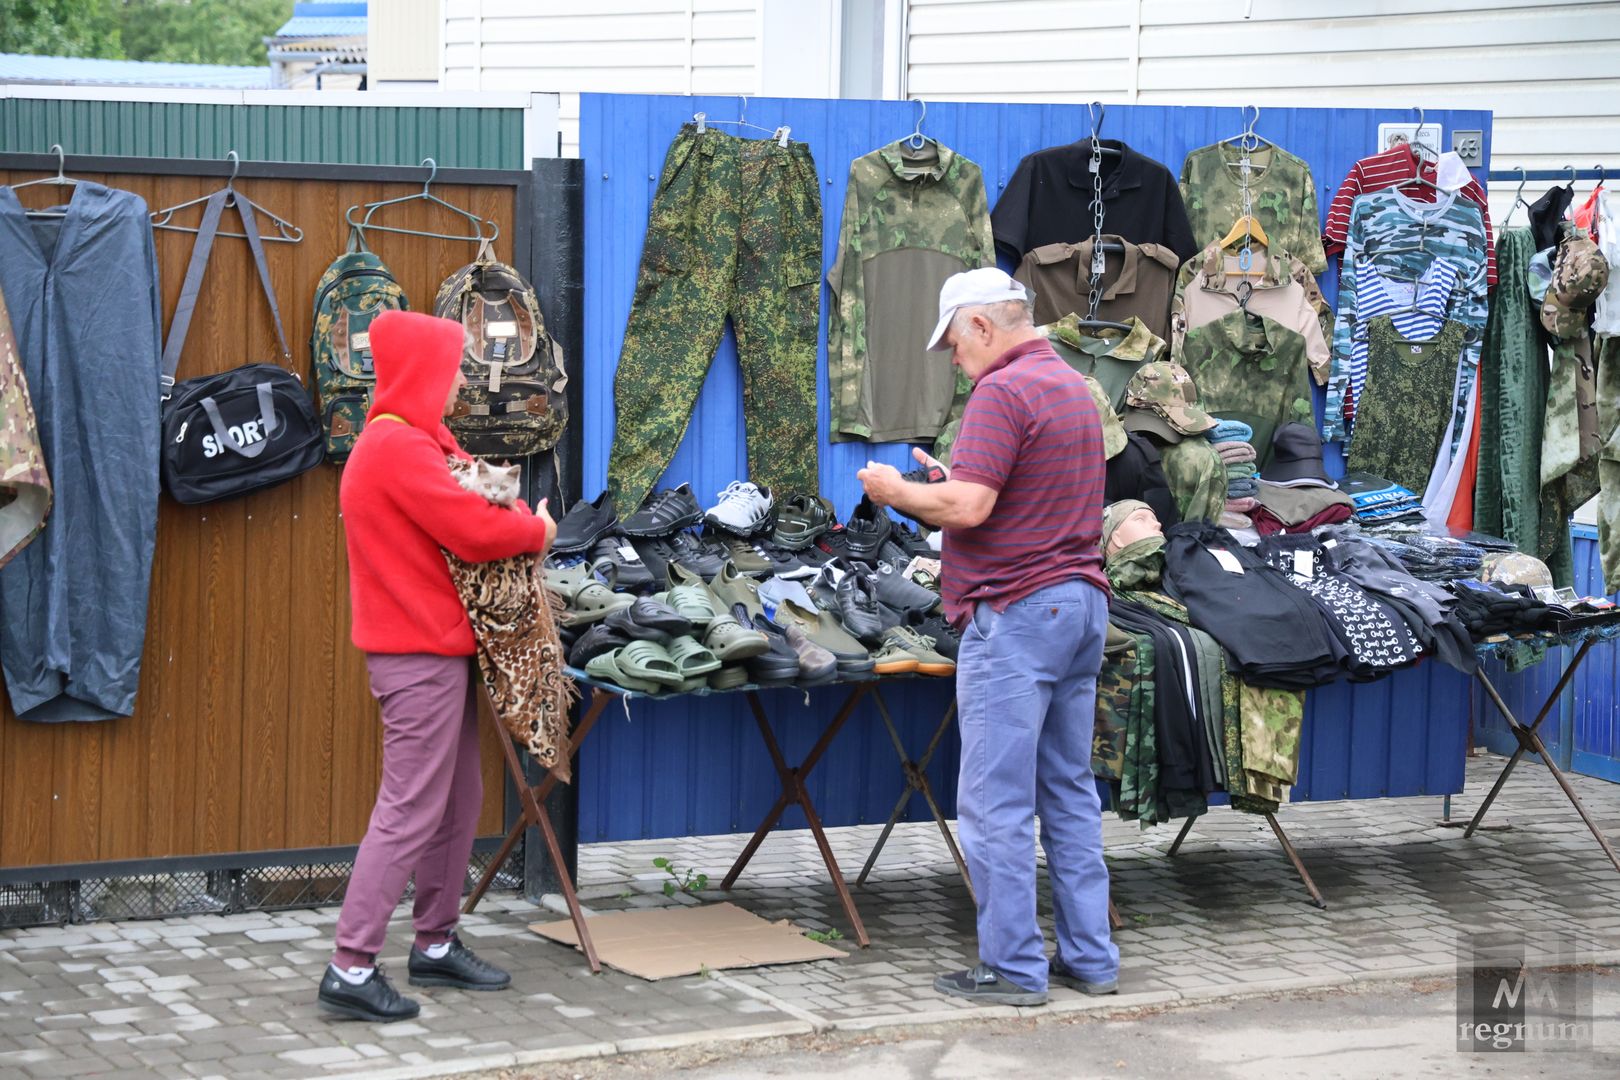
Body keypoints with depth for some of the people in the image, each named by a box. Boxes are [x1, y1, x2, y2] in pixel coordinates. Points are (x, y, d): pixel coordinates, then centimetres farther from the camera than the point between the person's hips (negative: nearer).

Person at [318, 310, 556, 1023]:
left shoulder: (408, 442, 19)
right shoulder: (400, 447, -17)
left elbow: (457, 511, 16)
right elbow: (473, 532, -21)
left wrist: (512, 517, -3)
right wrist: (536, 529, -4)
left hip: (437, 649, 11)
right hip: (420, 652, -11)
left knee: (459, 802, 16)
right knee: (411, 811, -10)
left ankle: (436, 944, 25)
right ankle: (352, 970, -8)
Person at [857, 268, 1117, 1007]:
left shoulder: (1002, 391, -13)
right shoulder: (1075, 387, 18)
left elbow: (968, 507, -22)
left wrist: (898, 493, -5)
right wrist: (947, 483, 19)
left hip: (1017, 613, -10)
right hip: (1081, 603, 10)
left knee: (996, 801, -4)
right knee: (1071, 793, 13)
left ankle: (1012, 968, -2)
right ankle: (1088, 958, 16)